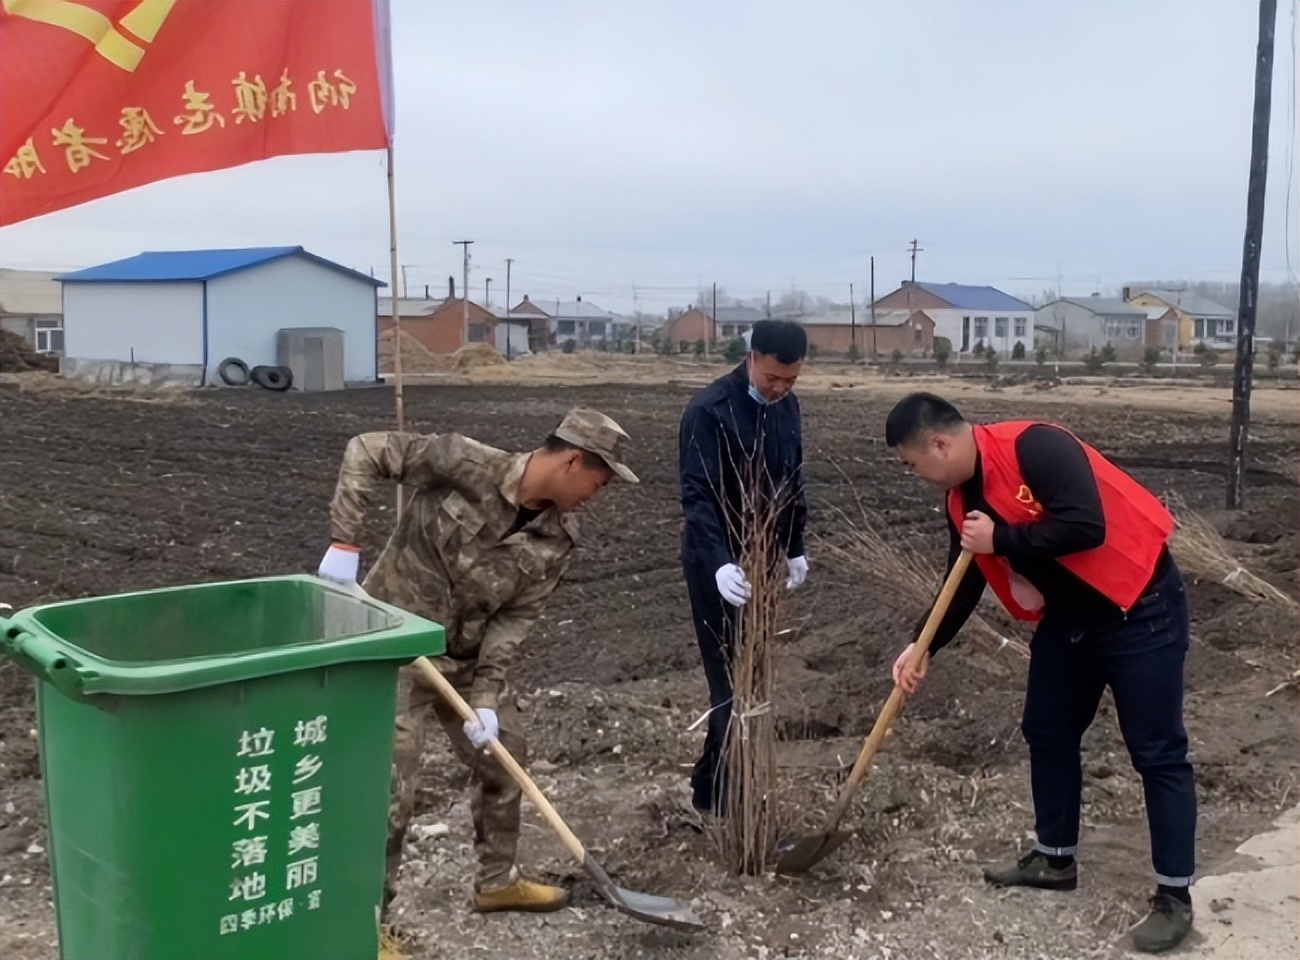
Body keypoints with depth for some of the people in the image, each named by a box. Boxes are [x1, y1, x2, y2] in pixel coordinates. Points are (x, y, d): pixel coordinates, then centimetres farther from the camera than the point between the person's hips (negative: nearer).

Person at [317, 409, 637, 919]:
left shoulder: (557, 541, -6)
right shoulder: (466, 463, -23)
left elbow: (514, 618, -6)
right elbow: (367, 451, -18)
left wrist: (485, 696, -15)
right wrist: (344, 542, -24)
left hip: (464, 659, 7)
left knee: (504, 756, 16)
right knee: (391, 786, -8)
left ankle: (497, 880, 37)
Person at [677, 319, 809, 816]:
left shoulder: (787, 405, 4)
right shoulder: (708, 410, -19)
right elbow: (697, 495, -26)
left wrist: (794, 548, 18)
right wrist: (719, 563, -38)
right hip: (718, 563, -7)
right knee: (732, 679, -7)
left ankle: (714, 784, 25)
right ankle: (721, 792, 2)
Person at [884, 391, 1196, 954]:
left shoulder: (1034, 447, -25)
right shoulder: (963, 500, 1)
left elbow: (1086, 527, -34)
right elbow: (964, 585, 10)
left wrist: (1001, 539, -23)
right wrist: (925, 649, 2)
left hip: (1140, 612, -9)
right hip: (1067, 620, 9)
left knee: (1157, 752, 0)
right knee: (1048, 735, 15)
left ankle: (1174, 896, 10)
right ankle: (1055, 859, 32)